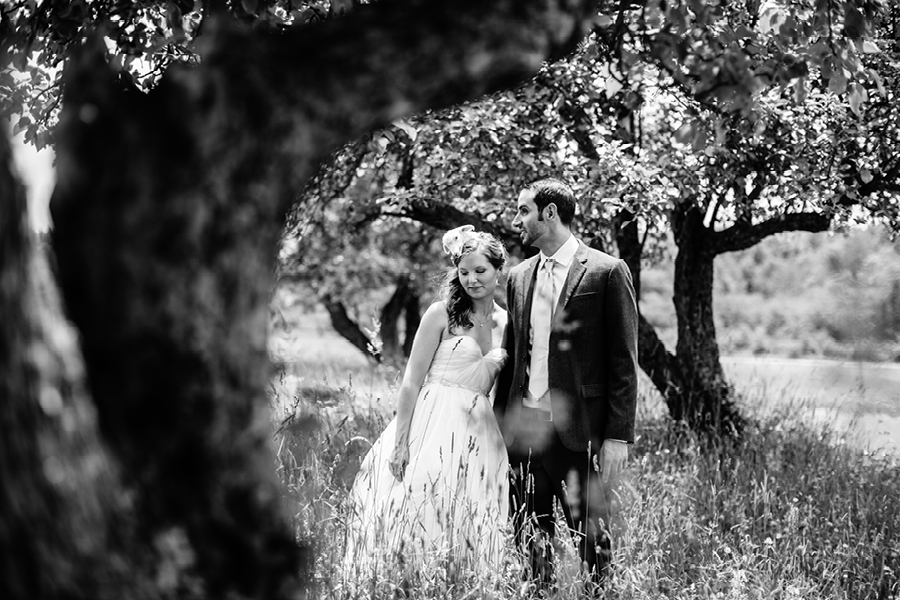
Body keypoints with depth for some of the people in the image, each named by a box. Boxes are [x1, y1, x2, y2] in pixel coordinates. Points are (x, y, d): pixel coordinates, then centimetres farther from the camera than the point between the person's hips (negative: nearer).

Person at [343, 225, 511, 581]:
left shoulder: (506, 322, 10)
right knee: (419, 516, -6)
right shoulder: (442, 314, -4)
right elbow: (411, 382, -7)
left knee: (464, 531, 5)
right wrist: (400, 443, -14)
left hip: (480, 437, 4)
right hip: (433, 427, -4)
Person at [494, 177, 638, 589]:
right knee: (530, 540, 9)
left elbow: (623, 363, -5)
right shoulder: (518, 277, 14)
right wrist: (501, 423, 12)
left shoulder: (606, 272, -3)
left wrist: (618, 435, -9)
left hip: (579, 430, -5)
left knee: (592, 537, 0)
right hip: (524, 427, 5)